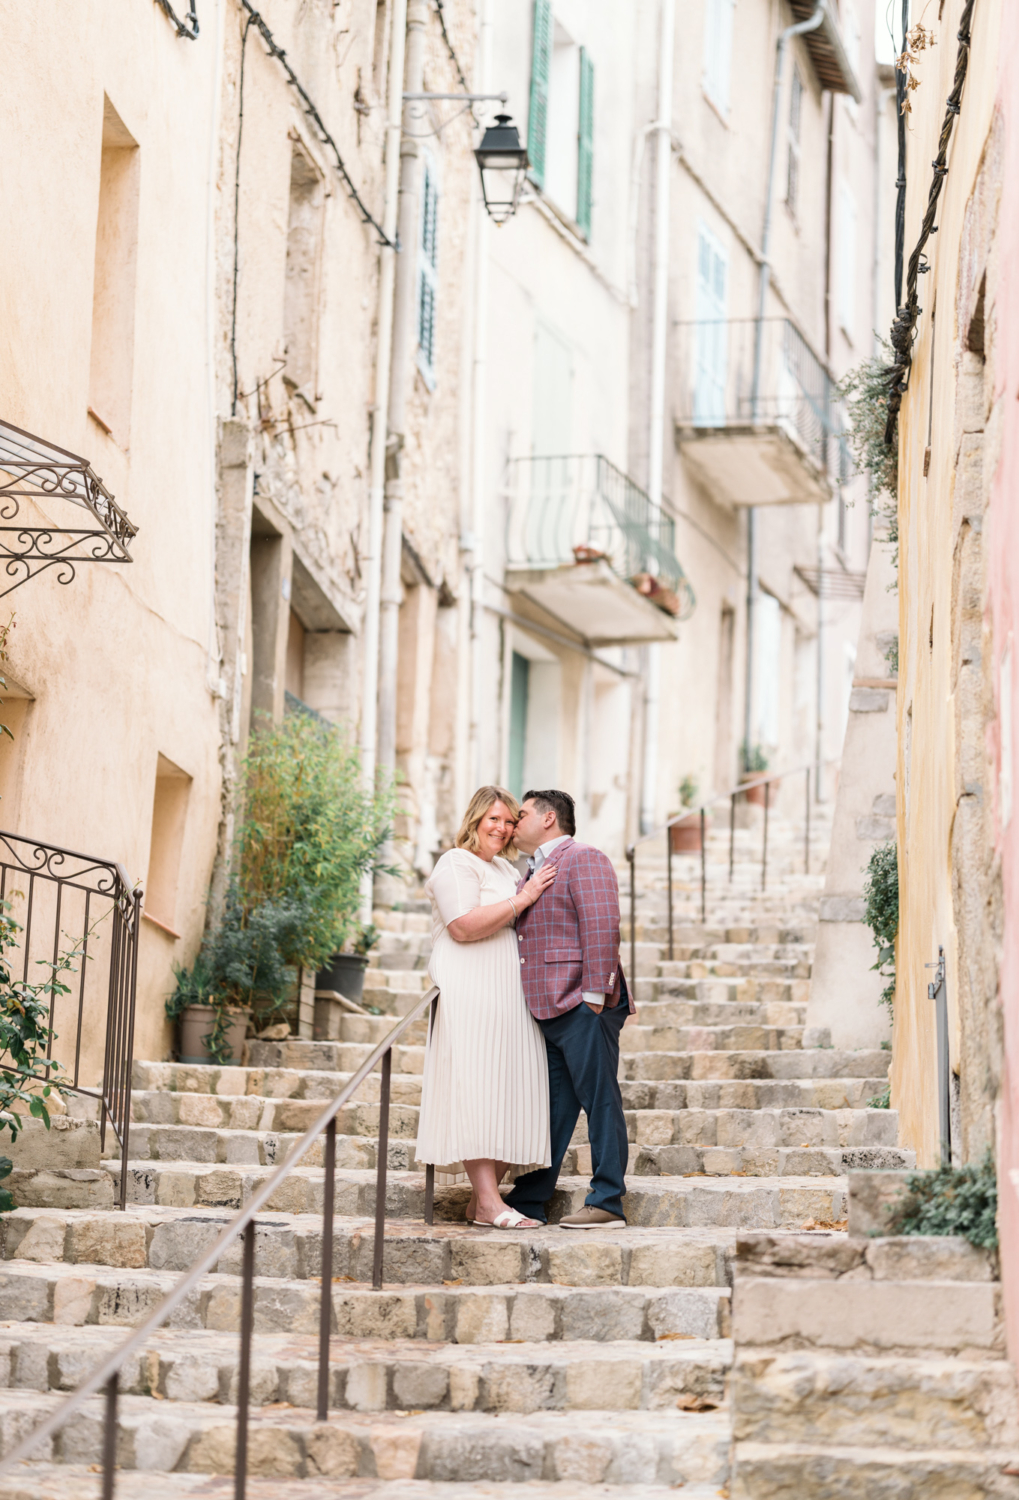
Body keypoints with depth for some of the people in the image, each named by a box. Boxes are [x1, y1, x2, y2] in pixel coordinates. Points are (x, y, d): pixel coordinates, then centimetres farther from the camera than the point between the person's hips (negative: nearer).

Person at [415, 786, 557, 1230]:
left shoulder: (505, 868, 24)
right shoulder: (456, 864, -5)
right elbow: (464, 926, -19)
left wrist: (538, 895, 17)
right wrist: (522, 899, -16)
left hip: (506, 995, 9)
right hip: (469, 994, -9)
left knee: (509, 1091, 3)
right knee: (476, 1090, -13)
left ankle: (482, 1199, 6)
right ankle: (488, 1203, -17)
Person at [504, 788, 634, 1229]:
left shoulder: (583, 860, -6)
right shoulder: (535, 872, 23)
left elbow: (601, 927, -15)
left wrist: (595, 995, -20)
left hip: (583, 1007, -9)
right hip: (548, 1010, 9)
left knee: (600, 1101, -5)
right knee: (551, 1107, 11)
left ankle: (608, 1203, -3)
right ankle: (528, 1202, 14)